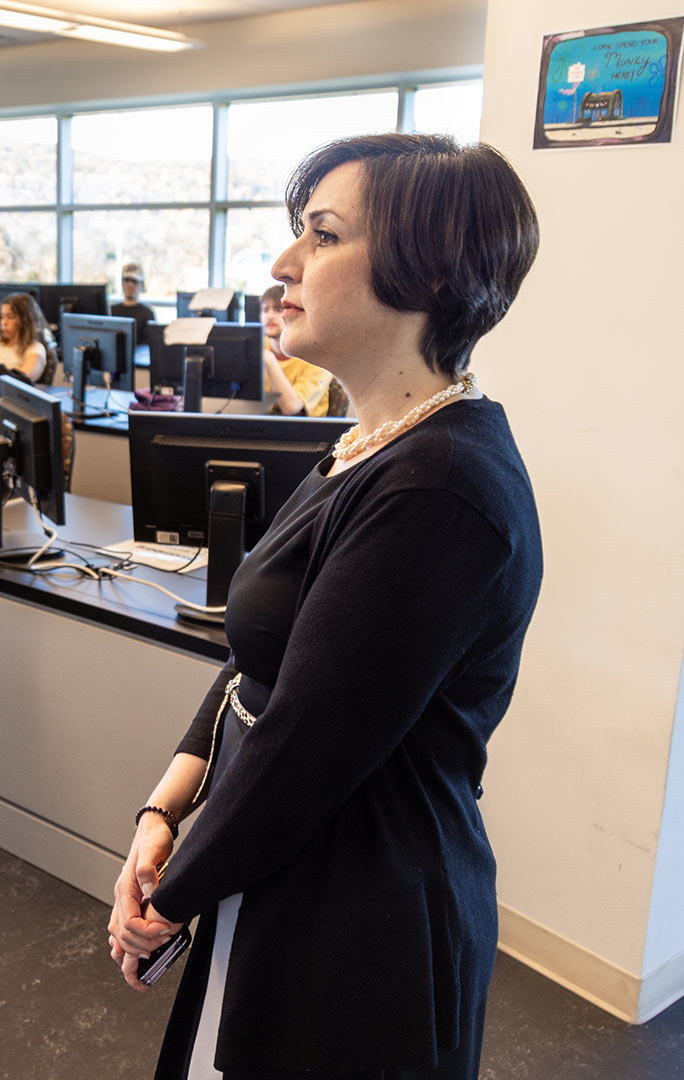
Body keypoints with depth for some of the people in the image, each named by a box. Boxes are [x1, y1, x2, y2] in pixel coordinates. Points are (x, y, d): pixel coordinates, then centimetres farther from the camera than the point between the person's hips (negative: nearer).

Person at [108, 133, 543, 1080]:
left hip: (359, 929, -9)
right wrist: (163, 812, -1)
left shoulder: (439, 489, -27)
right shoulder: (375, 447, 5)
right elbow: (257, 661, 8)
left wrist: (171, 897, -9)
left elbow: (305, 747, -23)